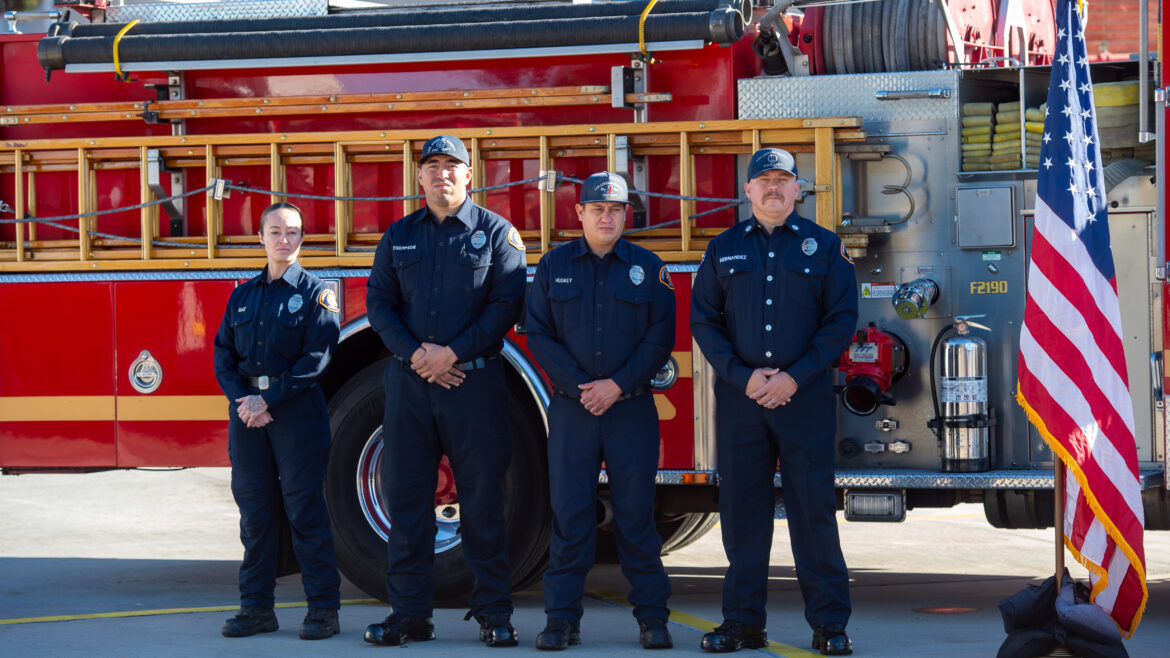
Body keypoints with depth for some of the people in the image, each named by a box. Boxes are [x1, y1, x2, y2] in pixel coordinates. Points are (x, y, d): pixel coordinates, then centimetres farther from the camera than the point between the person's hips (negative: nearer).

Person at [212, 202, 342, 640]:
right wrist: (242, 400, -7)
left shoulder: (315, 293, 1)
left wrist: (270, 399, -13)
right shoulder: (242, 296, 15)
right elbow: (223, 356, 11)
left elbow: (317, 357, -8)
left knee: (304, 506, -5)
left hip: (296, 410, -4)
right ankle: (256, 606, 11)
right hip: (248, 410, 4)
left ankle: (323, 608, -2)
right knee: (254, 509, 5)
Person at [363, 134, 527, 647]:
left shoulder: (495, 232, 3)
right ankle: (410, 614, 10)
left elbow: (506, 303, -5)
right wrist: (415, 354, -8)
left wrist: (453, 353, -12)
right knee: (406, 496, 3)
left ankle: (494, 614, 6)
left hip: (474, 380, -3)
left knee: (482, 499, -1)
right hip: (409, 382, 3)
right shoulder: (399, 236, 12)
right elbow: (379, 302, 8)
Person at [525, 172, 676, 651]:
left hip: (631, 408, -1)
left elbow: (660, 337, 1)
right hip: (571, 409, 1)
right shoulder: (554, 266, 7)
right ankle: (562, 618, 5)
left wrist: (619, 385, -10)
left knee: (636, 514, 1)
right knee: (569, 516, 0)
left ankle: (652, 616, 7)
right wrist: (579, 386, -8)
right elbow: (538, 333, 3)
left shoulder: (648, 268, 6)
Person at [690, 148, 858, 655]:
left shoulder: (824, 246, 6)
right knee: (741, 508, 3)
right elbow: (703, 319, 7)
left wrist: (796, 376, -8)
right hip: (739, 398, 2)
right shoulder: (724, 249, 11)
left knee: (813, 507, -3)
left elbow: (842, 318, 1)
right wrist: (743, 376, -6)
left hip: (805, 396, -2)